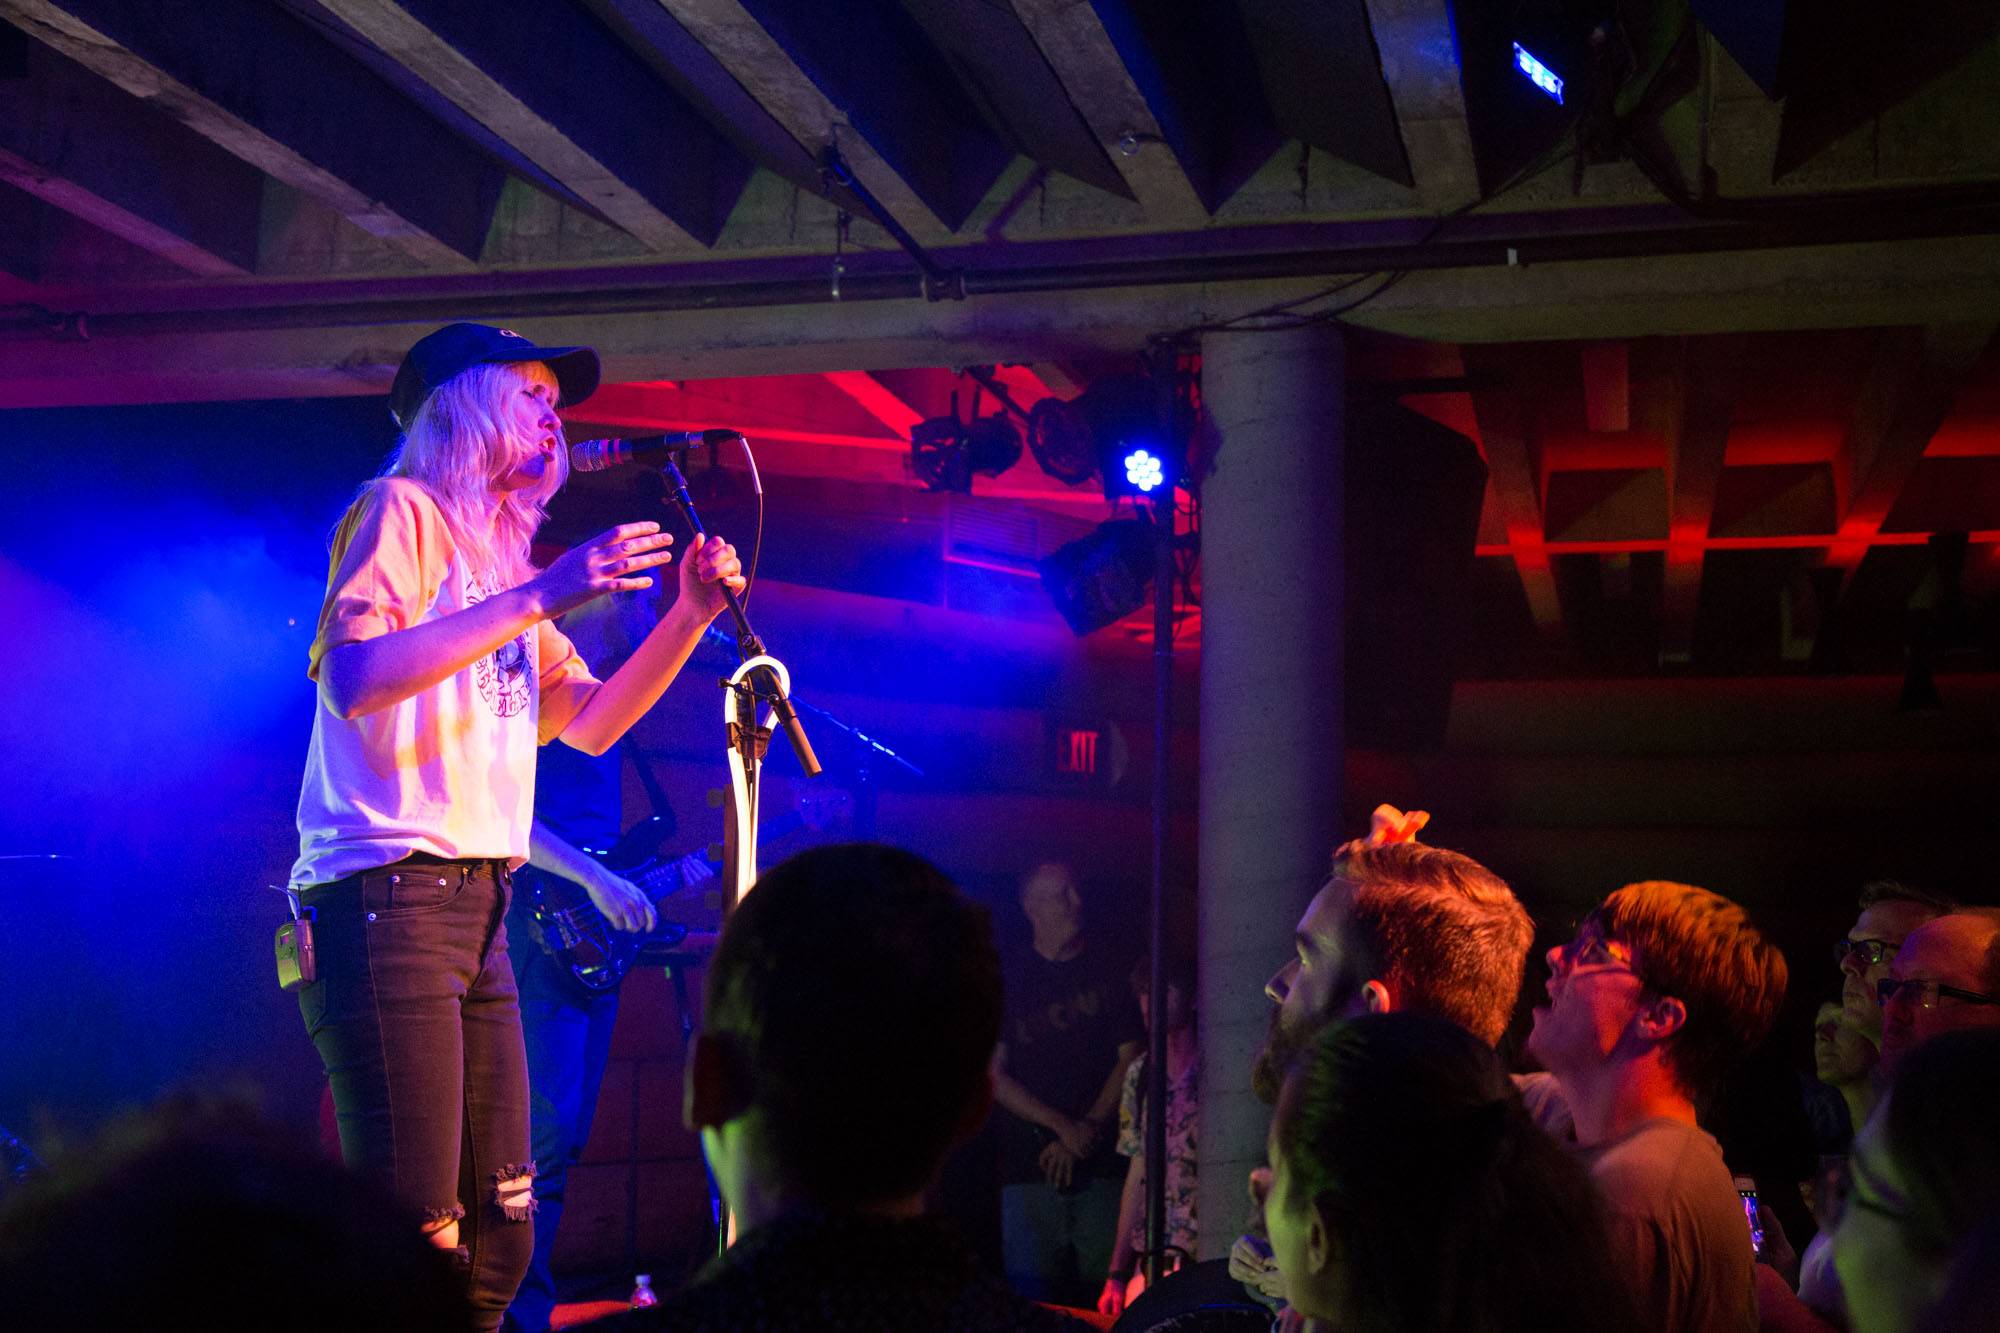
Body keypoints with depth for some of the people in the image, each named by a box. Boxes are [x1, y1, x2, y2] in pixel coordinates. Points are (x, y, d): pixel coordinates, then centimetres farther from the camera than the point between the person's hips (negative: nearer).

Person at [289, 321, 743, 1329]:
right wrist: (539, 596, -21)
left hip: (476, 905, 9)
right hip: (387, 895, -9)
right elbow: (354, 680, -19)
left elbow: (588, 725, 23)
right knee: (416, 1244, -13)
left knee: (498, 1235, 9)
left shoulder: (502, 559, 22)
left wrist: (690, 618, 10)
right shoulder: (403, 511, -2)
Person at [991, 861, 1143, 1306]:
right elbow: (995, 1077, 3)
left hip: (1103, 1164, 0)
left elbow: (1129, 1061, 5)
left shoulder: (1111, 972, 9)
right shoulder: (1008, 981, 8)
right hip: (1030, 1165, 0)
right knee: (1032, 1298, -3)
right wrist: (1063, 1127, -7)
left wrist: (1087, 1130, -5)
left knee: (1105, 1291, -5)